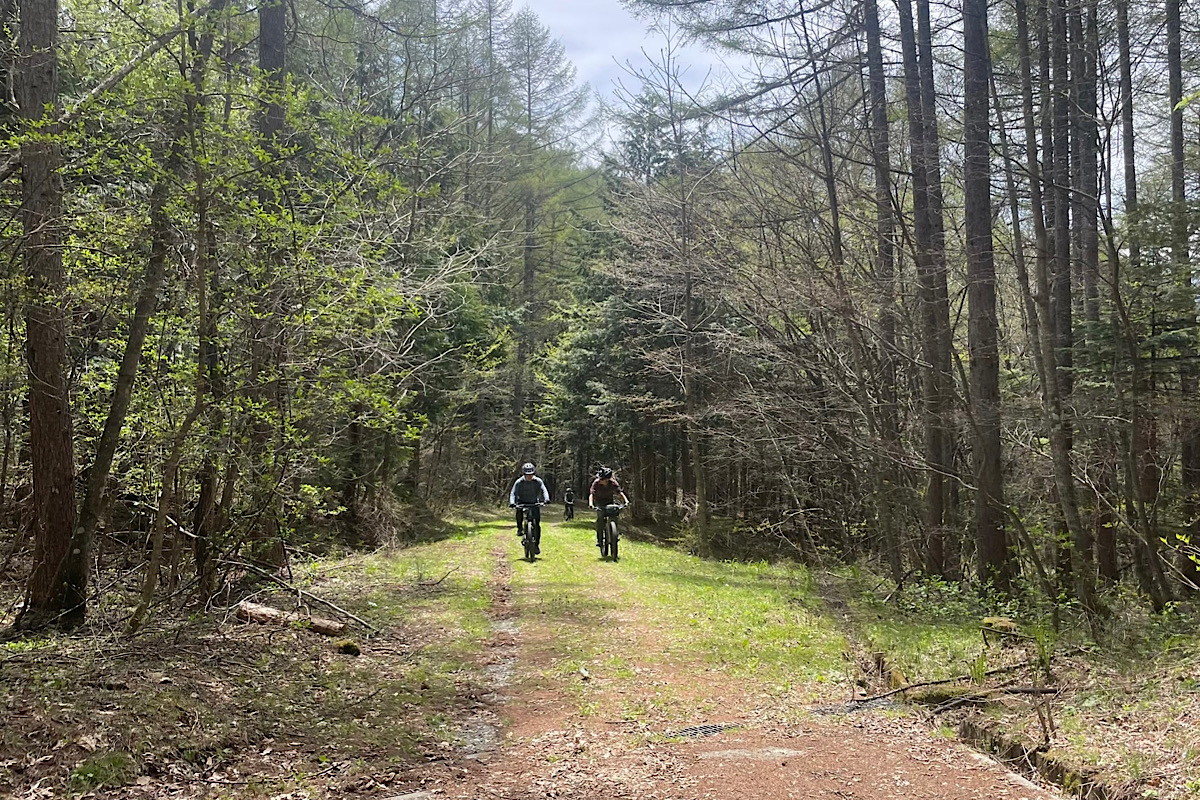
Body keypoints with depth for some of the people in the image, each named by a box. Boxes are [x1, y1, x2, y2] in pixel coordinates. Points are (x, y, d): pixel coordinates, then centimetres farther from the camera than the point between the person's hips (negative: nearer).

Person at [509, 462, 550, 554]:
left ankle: (536, 545, 1)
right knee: (519, 510, -34)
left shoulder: (538, 481, -12)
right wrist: (512, 502, -38)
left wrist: (546, 499, -39)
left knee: (537, 524, -10)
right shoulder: (519, 482, -15)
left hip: (534, 503, 0)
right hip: (523, 503, 0)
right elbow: (513, 493, -20)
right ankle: (519, 528, -8)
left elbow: (544, 490, -19)